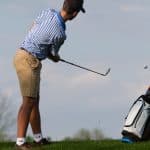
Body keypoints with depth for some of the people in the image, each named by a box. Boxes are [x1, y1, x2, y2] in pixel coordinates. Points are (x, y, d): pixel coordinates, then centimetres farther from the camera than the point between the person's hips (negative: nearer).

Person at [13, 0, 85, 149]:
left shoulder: (47, 12, 0)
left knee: (35, 100, 15)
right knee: (28, 101, -13)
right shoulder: (60, 34, -18)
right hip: (29, 61, -9)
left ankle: (38, 138, 22)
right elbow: (53, 55, 1)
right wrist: (55, 57, 27)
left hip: (22, 54, 9)